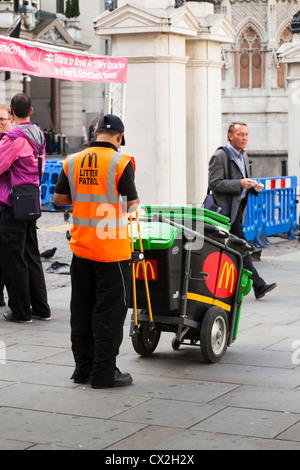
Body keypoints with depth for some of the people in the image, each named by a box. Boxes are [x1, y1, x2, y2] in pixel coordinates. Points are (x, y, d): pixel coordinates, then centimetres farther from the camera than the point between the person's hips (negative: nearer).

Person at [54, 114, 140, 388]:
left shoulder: (72, 162, 3)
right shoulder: (121, 163, -12)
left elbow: (60, 198, 8)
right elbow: (132, 204, -10)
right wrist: (133, 203, 12)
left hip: (80, 248, 5)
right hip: (112, 251, -5)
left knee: (82, 309, 14)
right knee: (109, 311, 2)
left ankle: (83, 368, 22)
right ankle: (104, 373, 6)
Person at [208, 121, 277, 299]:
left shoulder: (244, 156, 18)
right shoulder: (220, 156, -9)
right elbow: (214, 184, -16)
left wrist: (254, 187, 4)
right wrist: (239, 184, -22)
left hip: (239, 208, 9)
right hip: (227, 209, -9)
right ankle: (258, 286, -14)